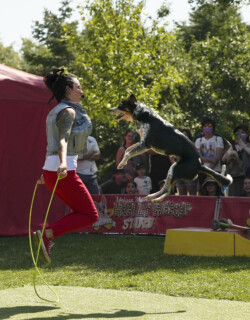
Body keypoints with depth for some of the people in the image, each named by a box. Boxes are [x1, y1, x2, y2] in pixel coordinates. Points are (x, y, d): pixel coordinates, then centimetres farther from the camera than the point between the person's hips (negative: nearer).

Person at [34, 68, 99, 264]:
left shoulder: (56, 112, 19)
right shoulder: (68, 111, -9)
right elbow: (62, 140, -24)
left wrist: (47, 172, 34)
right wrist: (63, 163, -40)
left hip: (51, 171, 9)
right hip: (64, 172, -9)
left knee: (82, 213, 15)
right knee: (90, 216, -2)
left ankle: (46, 234, 1)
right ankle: (47, 234, -15)